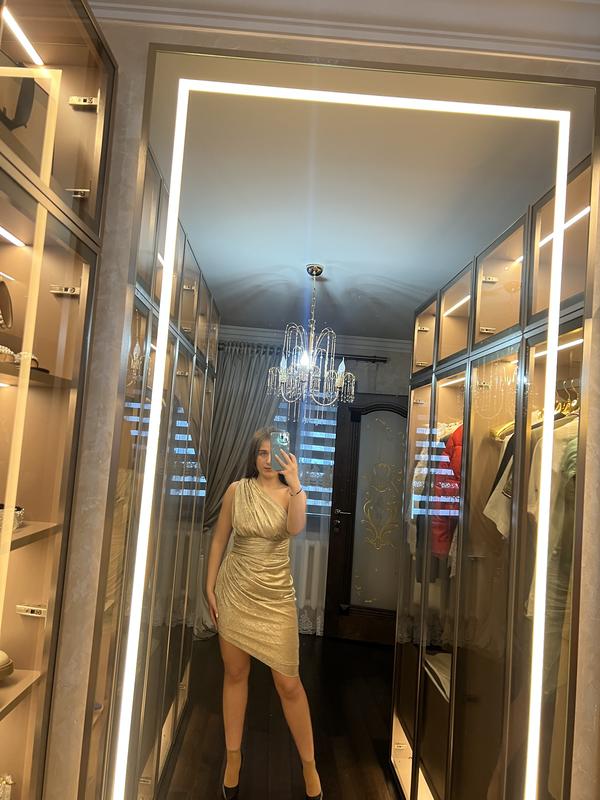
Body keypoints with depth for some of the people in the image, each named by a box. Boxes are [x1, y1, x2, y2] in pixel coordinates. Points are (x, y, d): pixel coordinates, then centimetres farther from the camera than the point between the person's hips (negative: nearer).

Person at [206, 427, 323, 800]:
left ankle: (309, 765, 21)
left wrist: (295, 483, -29)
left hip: (276, 594, -1)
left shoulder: (291, 493, -4)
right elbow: (220, 539, 5)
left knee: (288, 682, 1)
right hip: (235, 590, 2)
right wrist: (210, 588, 4)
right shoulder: (237, 490, -1)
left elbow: (296, 529, -25)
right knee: (235, 673, 12)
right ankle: (233, 757, 31)